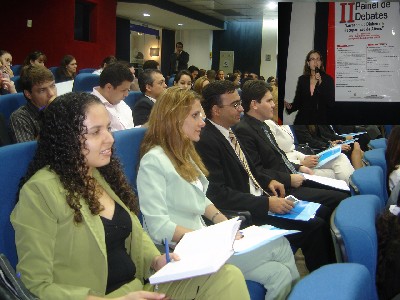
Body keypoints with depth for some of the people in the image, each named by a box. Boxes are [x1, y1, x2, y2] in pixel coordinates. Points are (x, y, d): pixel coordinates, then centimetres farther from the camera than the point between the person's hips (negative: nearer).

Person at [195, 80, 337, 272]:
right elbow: (218, 194, -23)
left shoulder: (228, 132, 11)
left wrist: (267, 181, 7)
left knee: (323, 212, 6)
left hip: (259, 198, 10)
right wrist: (266, 203, -23)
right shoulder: (206, 141, -19)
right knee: (314, 227, -17)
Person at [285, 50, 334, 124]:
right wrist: (290, 106, -11)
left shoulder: (328, 79, 0)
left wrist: (320, 84, -16)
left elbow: (331, 103, -10)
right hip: (302, 121, 2)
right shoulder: (302, 79, 8)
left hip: (321, 121, -2)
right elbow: (298, 102, 11)